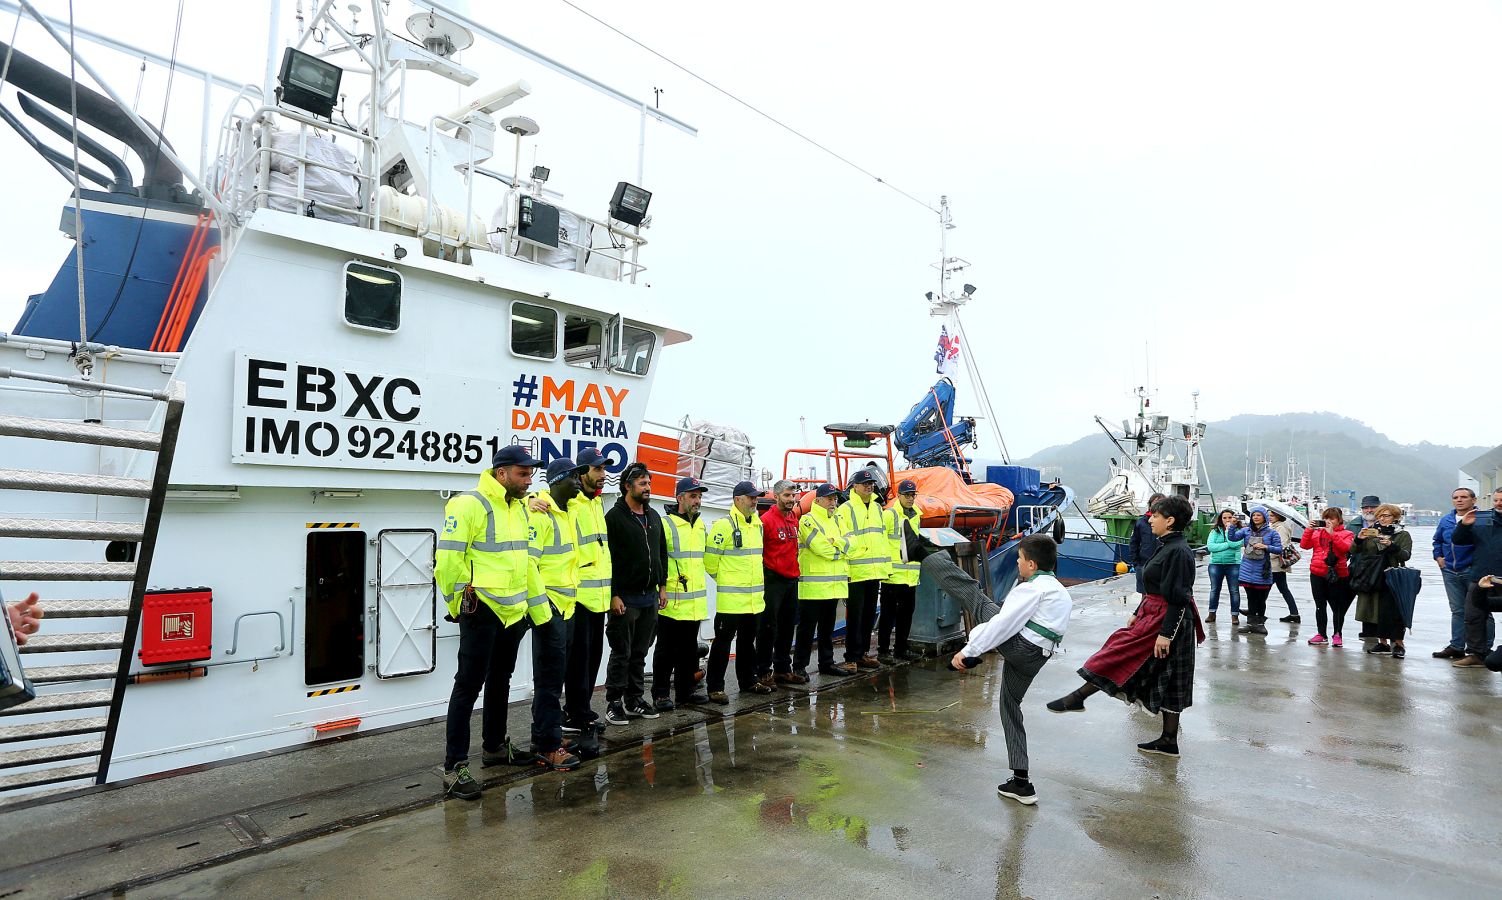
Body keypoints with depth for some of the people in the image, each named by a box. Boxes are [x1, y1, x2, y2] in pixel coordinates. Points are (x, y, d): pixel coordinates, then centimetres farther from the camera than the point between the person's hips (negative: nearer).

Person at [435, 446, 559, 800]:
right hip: (481, 610, -9)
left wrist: (540, 609, 14)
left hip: (513, 611, 9)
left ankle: (494, 746, 37)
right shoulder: (470, 504, -16)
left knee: (500, 681, 20)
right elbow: (448, 559, -18)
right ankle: (455, 767, 4)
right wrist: (462, 602, -9)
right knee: (469, 685, -3)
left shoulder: (519, 508, 12)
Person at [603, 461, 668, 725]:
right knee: (621, 653, 1)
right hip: (625, 598, -6)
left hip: (650, 597, 7)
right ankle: (614, 703, 11)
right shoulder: (614, 517, -9)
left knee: (640, 653, 13)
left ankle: (635, 699, 23)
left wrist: (662, 586, 14)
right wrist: (614, 594, -17)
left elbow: (662, 553, 19)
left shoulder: (654, 516, 13)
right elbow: (607, 559, -14)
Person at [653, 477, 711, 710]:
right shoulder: (666, 524, -12)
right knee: (666, 649, 3)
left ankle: (685, 690, 26)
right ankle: (660, 694, 12)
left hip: (695, 601, 7)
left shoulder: (700, 524, 12)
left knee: (689, 648, 15)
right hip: (672, 601, -7)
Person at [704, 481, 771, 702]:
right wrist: (725, 579, 0)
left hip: (754, 597, 8)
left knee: (748, 640, 18)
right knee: (723, 641, -1)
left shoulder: (757, 524, 11)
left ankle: (748, 681, 31)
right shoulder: (724, 526, -15)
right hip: (730, 598, -8)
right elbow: (710, 559, -13)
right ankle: (715, 687, 7)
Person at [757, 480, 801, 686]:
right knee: (769, 628, -1)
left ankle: (783, 669, 25)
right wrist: (762, 576, -11)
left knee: (787, 627, 14)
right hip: (773, 580, -7)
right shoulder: (766, 520, -13)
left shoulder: (794, 518, 10)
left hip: (792, 579, 7)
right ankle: (763, 671, 9)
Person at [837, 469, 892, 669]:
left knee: (869, 614, 13)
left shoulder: (877, 508, 15)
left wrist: (886, 566, 15)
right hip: (855, 571, -7)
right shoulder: (845, 509, -8)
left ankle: (863, 652, 23)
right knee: (855, 615, -2)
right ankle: (853, 656, 6)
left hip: (875, 570, 7)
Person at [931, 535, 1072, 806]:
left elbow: (1003, 624, -16)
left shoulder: (1033, 588, -9)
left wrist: (968, 651, -13)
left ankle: (923, 552, 7)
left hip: (1015, 645, -9)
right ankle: (1021, 783, 20)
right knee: (1011, 707, 19)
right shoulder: (1061, 593, 21)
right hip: (1034, 658, 9)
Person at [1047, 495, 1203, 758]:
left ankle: (1078, 697, 3)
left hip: (1166, 621, -10)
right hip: (1153, 616, 10)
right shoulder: (1167, 546, 12)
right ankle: (1169, 740, 20)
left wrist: (1166, 633, -23)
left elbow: (1179, 598, -22)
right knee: (1167, 682, 13)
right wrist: (1137, 613, 21)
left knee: (1120, 656, -5)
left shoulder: (1178, 552, -19)